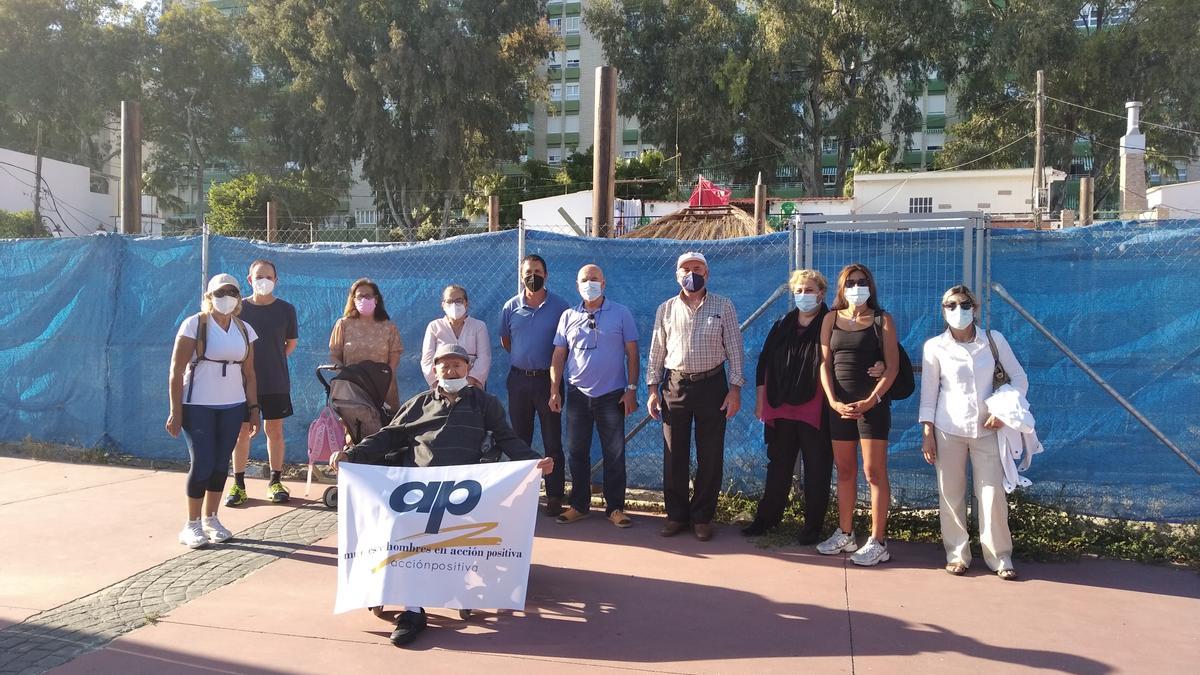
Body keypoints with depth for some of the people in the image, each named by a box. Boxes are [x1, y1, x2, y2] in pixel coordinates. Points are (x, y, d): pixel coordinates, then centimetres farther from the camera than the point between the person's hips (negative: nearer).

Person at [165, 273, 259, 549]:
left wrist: (253, 409, 8)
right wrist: (175, 411, -12)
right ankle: (192, 525, 9)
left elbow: (248, 374, 13)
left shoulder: (244, 330, 9)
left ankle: (210, 519, 22)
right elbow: (176, 370, -8)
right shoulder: (194, 325, -5)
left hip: (232, 407, 4)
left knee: (221, 464, 7)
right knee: (202, 463, -6)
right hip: (198, 407, -4)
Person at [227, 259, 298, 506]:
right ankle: (238, 484, 14)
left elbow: (291, 343, 11)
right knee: (241, 431, 4)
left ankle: (275, 482, 17)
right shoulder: (239, 308, -1)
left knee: (274, 431, 6)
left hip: (276, 382, 0)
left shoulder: (286, 309, 0)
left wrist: (274, 360, 6)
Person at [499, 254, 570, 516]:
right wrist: (523, 358, 12)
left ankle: (555, 496, 8)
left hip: (548, 379, -3)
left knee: (553, 442, 1)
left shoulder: (559, 306, -4)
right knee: (519, 439, 11)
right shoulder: (511, 307, 4)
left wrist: (554, 366, 0)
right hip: (519, 379, 3)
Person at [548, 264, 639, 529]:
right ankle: (579, 505, 20)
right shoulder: (569, 316, 7)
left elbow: (632, 353, 0)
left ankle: (615, 508, 13)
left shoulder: (621, 313, 1)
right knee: (576, 452, 8)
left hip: (611, 395, -2)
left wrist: (632, 389, -6)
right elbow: (558, 355, 8)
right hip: (578, 394, 2)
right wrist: (554, 391, 1)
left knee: (614, 454, 3)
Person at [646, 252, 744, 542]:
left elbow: (734, 349, 0)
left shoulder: (723, 306, 1)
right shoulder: (666, 309, 7)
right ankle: (676, 515, 18)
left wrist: (735, 389, -7)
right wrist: (653, 389, 2)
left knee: (710, 456, 4)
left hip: (711, 384, -1)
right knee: (674, 455, 6)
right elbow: (656, 351, 9)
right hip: (675, 385, 2)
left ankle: (702, 517, 16)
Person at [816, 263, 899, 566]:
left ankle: (877, 542, 2)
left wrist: (871, 401, -15)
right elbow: (825, 363, 5)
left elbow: (892, 366, -5)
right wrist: (833, 401, -8)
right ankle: (845, 534, 23)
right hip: (839, 404, 4)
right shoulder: (831, 319, 9)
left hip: (873, 404, -4)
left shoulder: (882, 320, 1)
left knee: (874, 471, -3)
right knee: (844, 470, 11)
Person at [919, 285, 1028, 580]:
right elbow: (928, 393, 1)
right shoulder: (935, 347, -1)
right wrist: (927, 433, -2)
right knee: (951, 495, 4)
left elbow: (1020, 378, 6)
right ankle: (957, 554, 17)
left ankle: (1000, 558, 13)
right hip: (948, 430, 0)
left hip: (986, 429, 1)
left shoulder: (994, 340, 1)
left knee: (993, 494, 1)